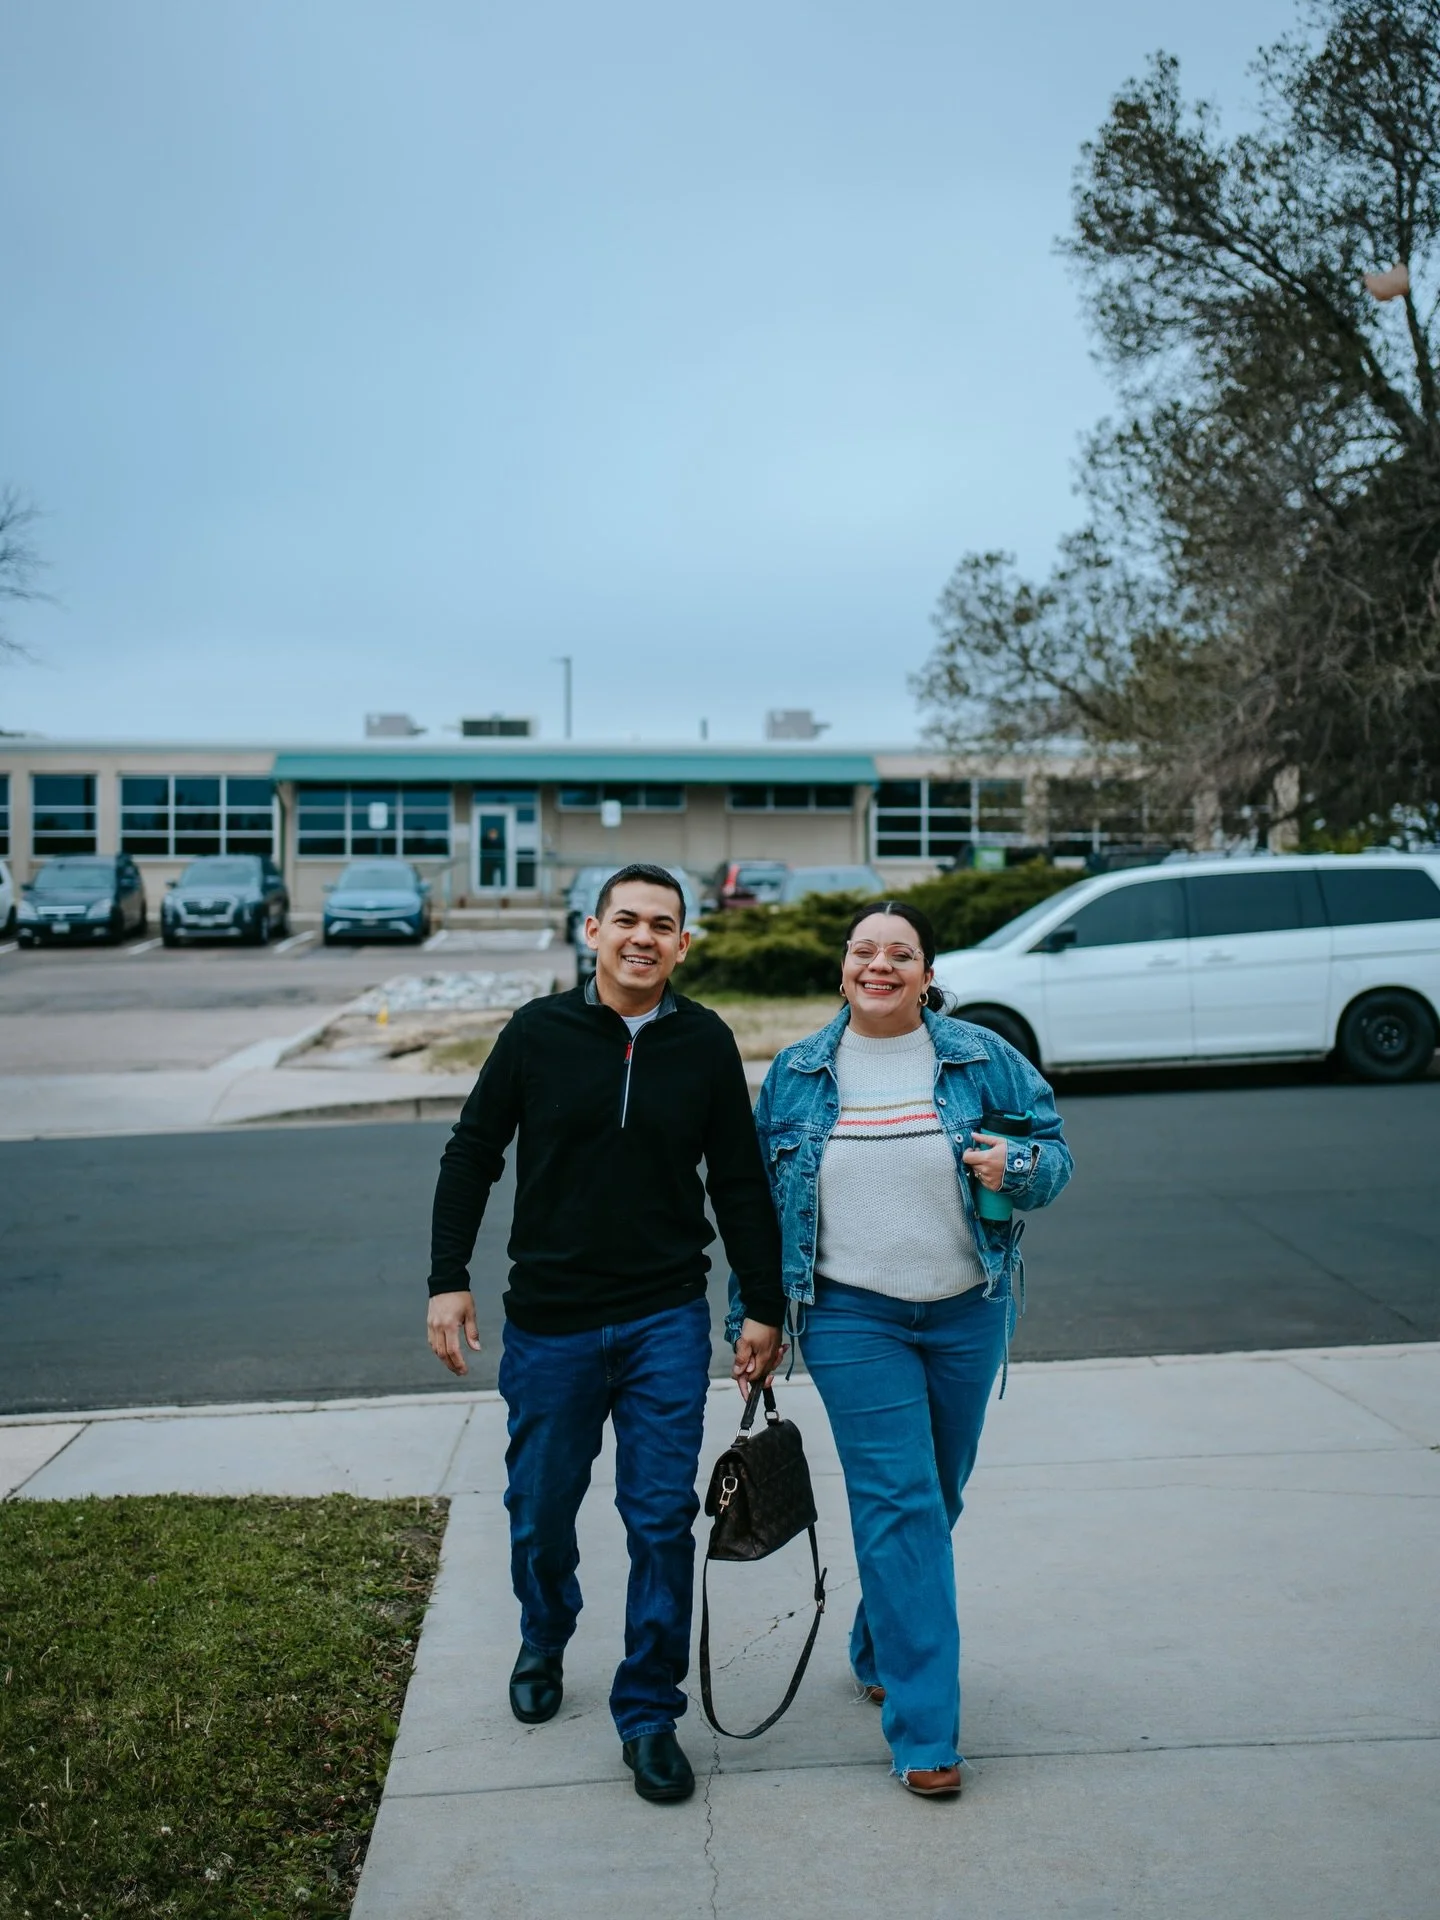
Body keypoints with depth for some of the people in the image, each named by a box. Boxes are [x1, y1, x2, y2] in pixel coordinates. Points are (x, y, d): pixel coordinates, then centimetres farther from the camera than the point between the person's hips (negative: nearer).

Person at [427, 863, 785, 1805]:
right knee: (541, 1511, 14)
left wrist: (765, 1308, 4)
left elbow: (742, 1185, 5)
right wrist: (449, 1280, -3)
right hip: (549, 1321, 0)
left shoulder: (706, 1043, -1)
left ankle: (650, 1716, 16)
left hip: (666, 1321, 0)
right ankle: (544, 1646, 44)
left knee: (662, 1520, -1)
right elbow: (471, 1157, 3)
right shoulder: (539, 1032, -4)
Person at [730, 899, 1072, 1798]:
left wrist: (1016, 1167, -18)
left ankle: (881, 1650, 39)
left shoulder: (981, 1059, -1)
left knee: (936, 1497, 15)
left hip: (966, 1312, 2)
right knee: (897, 1502, -8)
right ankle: (926, 1727, 0)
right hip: (853, 1318, -2)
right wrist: (752, 1319, 8)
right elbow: (759, 1204, 8)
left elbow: (1055, 1153, 5)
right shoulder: (796, 1074, 2)